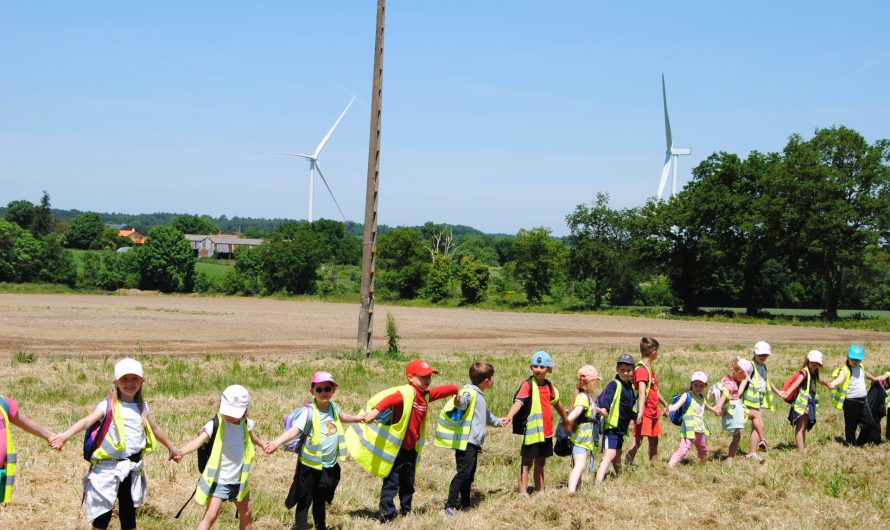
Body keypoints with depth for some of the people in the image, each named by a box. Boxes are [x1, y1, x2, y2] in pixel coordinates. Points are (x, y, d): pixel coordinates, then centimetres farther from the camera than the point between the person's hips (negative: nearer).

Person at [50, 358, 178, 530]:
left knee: (128, 513, 11)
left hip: (132, 468, 5)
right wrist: (65, 435, -38)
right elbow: (87, 421, -22)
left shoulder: (142, 406, 10)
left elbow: (155, 430, 26)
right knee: (103, 514, -2)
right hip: (109, 467, -5)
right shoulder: (108, 405, -6)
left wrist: (172, 448, 37)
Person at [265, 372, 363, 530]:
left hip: (329, 466, 6)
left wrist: (359, 418, 39)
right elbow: (295, 429, -33)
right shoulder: (309, 412, -20)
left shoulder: (333, 407, 1)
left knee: (320, 501, 22)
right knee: (305, 501, 2)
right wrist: (277, 442, -49)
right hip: (310, 465, -6)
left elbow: (341, 417, 26)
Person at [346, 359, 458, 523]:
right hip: (395, 448, -8)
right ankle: (386, 515, 3)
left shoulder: (426, 394, 6)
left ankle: (406, 511, 35)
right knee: (391, 482, -1)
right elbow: (390, 399, -39)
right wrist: (376, 410, -54)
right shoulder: (406, 393, -20)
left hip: (411, 449, 8)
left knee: (408, 482, 20)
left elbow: (443, 391, 23)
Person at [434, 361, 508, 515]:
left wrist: (498, 422, 56)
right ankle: (450, 506, -15)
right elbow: (463, 401, -40)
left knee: (469, 474, 15)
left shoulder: (480, 396, 20)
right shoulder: (470, 392, -15)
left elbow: (486, 415, 40)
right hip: (466, 442, -10)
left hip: (473, 441, 11)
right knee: (463, 473, -14)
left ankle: (465, 504, 24)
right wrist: (458, 401, -64)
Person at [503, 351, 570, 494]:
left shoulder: (549, 386, 11)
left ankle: (540, 491, 25)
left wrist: (565, 419, 44)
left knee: (540, 463, 17)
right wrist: (510, 415, -43)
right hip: (532, 431, -7)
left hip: (546, 432, 7)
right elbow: (518, 402, -25)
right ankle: (523, 493, -3)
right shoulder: (528, 384, -11)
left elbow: (556, 403, 29)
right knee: (527, 462, -3)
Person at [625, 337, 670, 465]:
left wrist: (665, 404, 38)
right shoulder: (642, 369, -16)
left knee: (654, 440, 15)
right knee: (638, 440, -15)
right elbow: (642, 391, -27)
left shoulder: (650, 370, 16)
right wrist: (640, 411, -36)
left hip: (652, 412, 10)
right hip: (644, 412, -10)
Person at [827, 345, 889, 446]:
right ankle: (851, 443, 12)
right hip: (850, 402, -8)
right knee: (851, 425, -1)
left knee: (870, 423, 11)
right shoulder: (845, 370, -13)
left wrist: (874, 378, 54)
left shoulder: (861, 367, 12)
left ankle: (860, 442, 26)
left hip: (862, 401, 8)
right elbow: (840, 378, -34)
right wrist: (832, 384, -55)